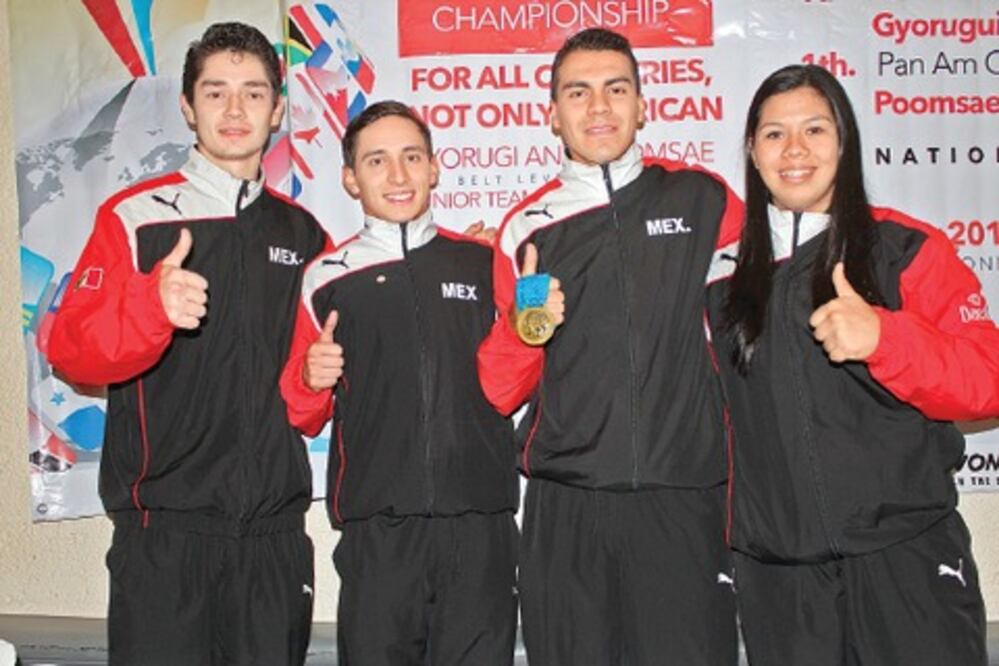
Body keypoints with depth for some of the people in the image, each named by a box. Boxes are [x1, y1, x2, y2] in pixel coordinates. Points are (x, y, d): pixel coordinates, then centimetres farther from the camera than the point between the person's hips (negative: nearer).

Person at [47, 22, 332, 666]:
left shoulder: (303, 233, 12)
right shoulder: (134, 217, -1)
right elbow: (69, 351, -9)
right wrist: (154, 305, -26)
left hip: (276, 527, 4)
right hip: (165, 525, -3)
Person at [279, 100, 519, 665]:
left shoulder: (485, 263, 8)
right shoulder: (327, 281, 6)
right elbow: (305, 418, 13)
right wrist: (310, 380, -7)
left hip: (480, 519, 1)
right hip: (377, 529, 0)